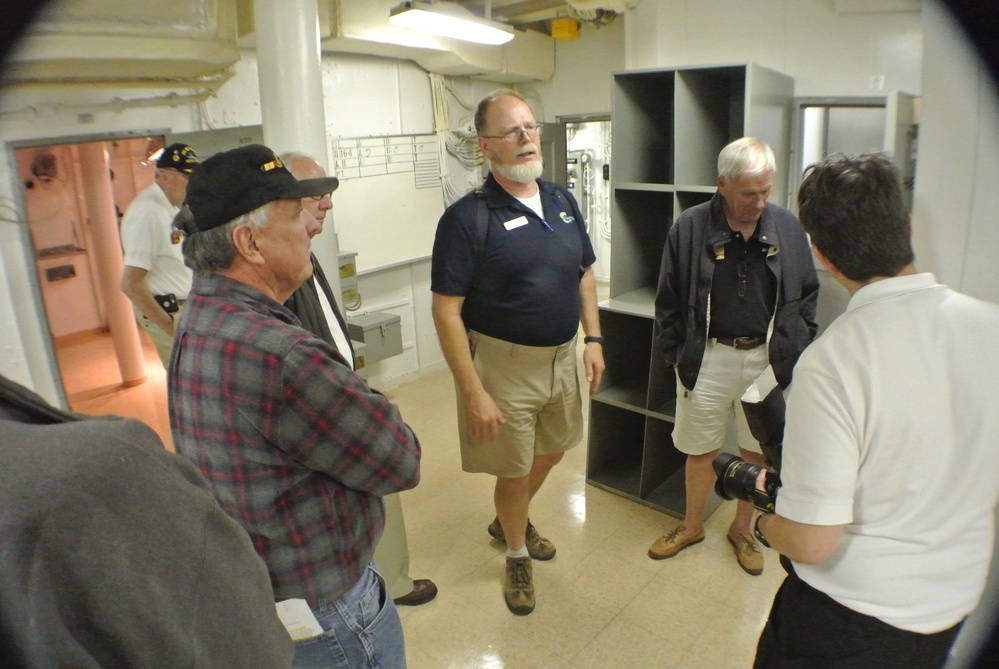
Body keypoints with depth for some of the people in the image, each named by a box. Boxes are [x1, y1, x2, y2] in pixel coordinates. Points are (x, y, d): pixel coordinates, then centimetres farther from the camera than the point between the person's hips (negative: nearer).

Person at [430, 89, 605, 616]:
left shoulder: (562, 201, 4)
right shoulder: (467, 217, -17)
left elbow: (584, 275, 14)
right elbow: (446, 310, -19)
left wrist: (593, 339, 6)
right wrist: (473, 391, -22)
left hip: (563, 356, 7)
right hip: (505, 364, -6)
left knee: (552, 450, 23)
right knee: (514, 471, 8)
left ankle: (509, 521, 52)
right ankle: (517, 557, 37)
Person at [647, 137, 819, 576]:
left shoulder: (787, 228, -1)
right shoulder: (690, 228, -9)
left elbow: (807, 295, 8)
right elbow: (668, 301, -2)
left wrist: (796, 352, 3)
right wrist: (675, 355, -4)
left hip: (767, 357, 2)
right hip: (707, 356, -2)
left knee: (757, 451, 14)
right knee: (700, 450, 13)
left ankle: (742, 530, 36)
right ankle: (692, 526, 35)